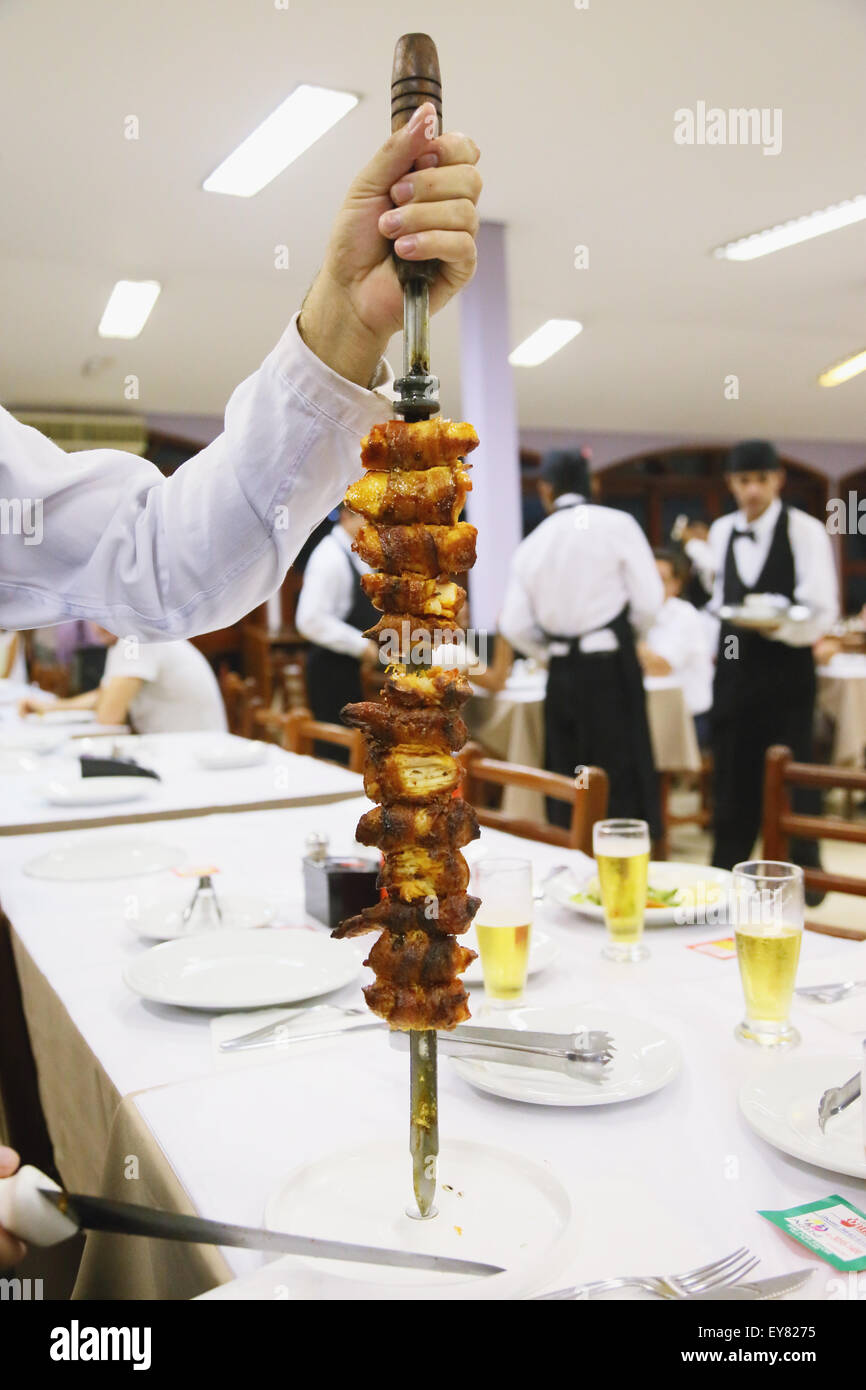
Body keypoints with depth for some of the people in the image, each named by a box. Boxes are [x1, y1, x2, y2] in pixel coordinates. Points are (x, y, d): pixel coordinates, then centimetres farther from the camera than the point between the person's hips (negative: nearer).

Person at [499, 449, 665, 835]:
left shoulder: (531, 545, 6)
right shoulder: (617, 524, -4)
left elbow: (514, 626, 3)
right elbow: (649, 602, -6)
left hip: (562, 673, 4)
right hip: (611, 667, -4)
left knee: (568, 784, 13)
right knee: (621, 781, 2)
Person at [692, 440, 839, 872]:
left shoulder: (804, 530, -7)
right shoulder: (721, 532, 9)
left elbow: (823, 609, -13)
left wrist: (781, 625, -29)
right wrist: (713, 640, 12)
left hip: (786, 666, -5)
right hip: (734, 666, 5)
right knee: (734, 772, 11)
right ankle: (725, 868, 23)